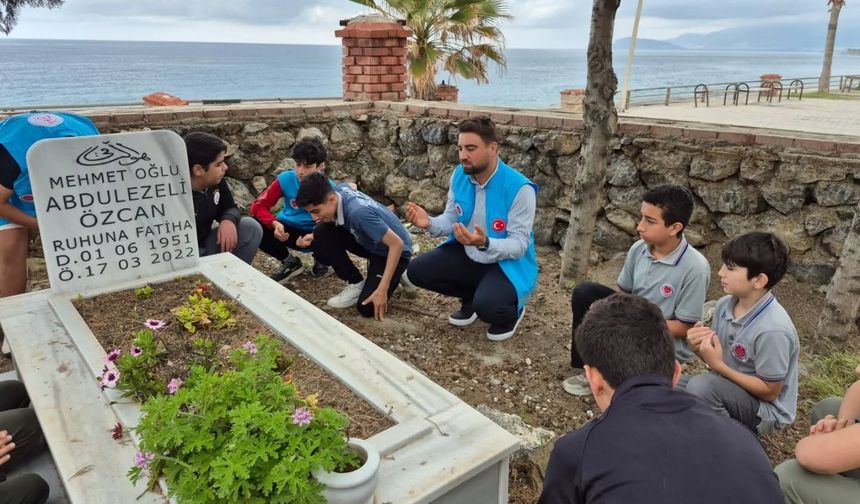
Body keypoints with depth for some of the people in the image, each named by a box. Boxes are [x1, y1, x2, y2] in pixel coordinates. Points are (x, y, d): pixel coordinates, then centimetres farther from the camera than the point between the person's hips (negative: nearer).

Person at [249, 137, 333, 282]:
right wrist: (275, 224, -34)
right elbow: (258, 205, -14)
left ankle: (321, 260, 7)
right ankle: (290, 262, 2)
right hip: (287, 231, 1)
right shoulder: (286, 179, -15)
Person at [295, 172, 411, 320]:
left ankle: (396, 273, 7)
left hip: (394, 251, -8)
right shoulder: (339, 191, -15)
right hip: (369, 243, 8)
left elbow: (397, 244, -33)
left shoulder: (358, 212, -37)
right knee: (322, 233, -14)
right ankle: (356, 283, 0)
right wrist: (314, 237, -12)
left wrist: (382, 290, -32)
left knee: (367, 308, -21)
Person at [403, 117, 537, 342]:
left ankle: (513, 311, 6)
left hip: (508, 263, -6)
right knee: (417, 271, -9)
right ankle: (471, 298, 15)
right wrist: (429, 223, -22)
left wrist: (485, 244, -44)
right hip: (467, 255, 6)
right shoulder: (459, 175, -6)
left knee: (487, 306, -34)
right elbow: (451, 219, 2)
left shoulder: (519, 188, -25)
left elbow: (519, 245, -25)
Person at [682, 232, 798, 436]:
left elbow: (769, 391, -19)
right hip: (728, 390, 7)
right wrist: (701, 349, -16)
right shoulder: (724, 305, -7)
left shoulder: (773, 330, -28)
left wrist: (719, 366, -25)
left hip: (765, 409, -7)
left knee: (702, 385, -32)